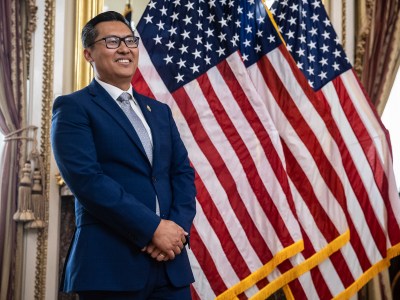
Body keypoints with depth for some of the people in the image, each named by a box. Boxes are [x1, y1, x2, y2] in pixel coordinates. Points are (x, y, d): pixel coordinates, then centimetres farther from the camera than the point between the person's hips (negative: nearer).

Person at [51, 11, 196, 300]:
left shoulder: (160, 111, 18)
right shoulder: (73, 107, -1)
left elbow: (183, 172, 11)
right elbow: (85, 178, -13)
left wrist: (178, 226, -8)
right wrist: (153, 228, -16)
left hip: (170, 262, 5)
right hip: (111, 264, -5)